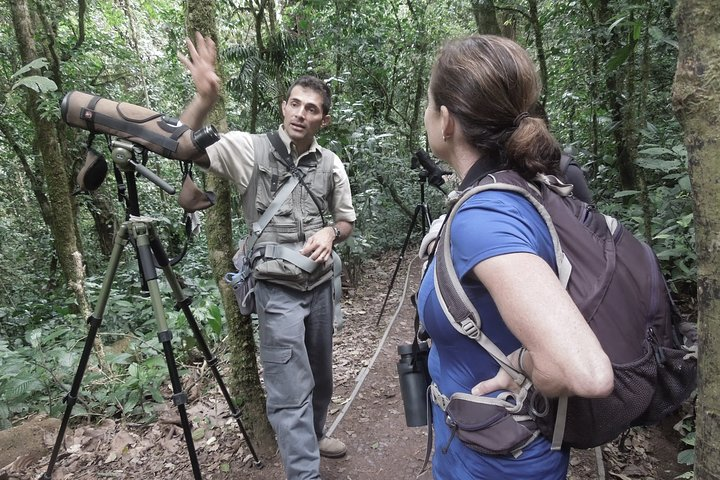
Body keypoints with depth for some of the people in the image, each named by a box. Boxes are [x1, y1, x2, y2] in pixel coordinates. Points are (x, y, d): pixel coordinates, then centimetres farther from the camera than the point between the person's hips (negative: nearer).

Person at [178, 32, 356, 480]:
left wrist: (329, 232, -13)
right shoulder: (250, 148, -8)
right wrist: (205, 97, -33)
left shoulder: (331, 164, 0)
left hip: (321, 284, 5)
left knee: (321, 374, 21)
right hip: (278, 289, -4)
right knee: (291, 389, -4)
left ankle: (314, 435, 47)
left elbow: (347, 220, 10)